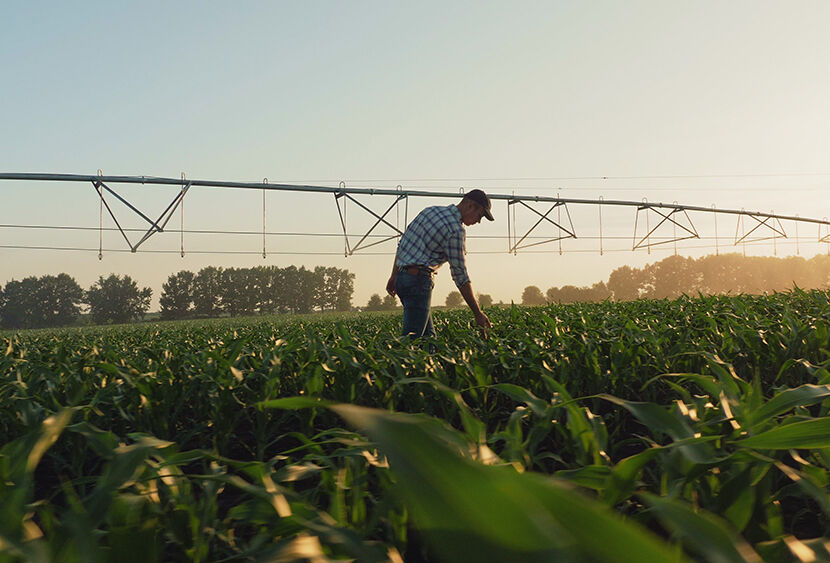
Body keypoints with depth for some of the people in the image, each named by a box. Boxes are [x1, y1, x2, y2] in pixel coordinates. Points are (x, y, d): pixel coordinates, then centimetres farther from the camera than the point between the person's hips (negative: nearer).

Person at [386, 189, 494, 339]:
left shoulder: (431, 210, 14)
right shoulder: (456, 230, -12)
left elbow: (402, 243, 17)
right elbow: (460, 276, -12)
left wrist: (394, 276, 22)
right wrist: (478, 313, -7)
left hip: (401, 277, 9)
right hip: (418, 280, -9)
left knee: (428, 335, 12)